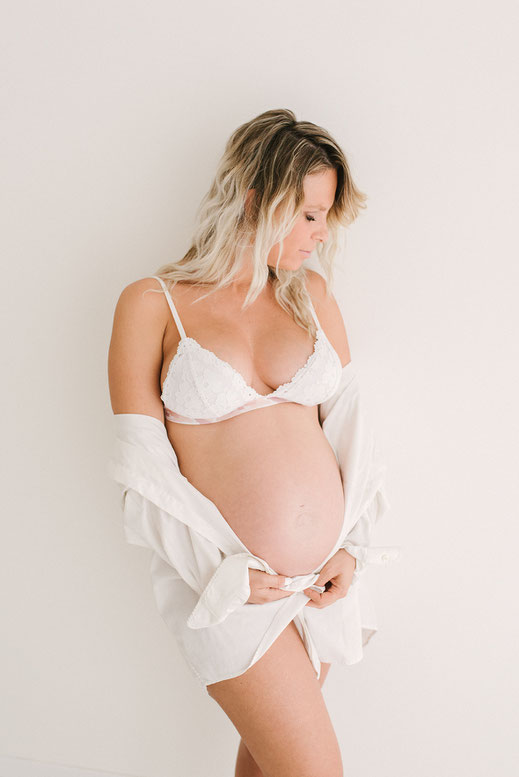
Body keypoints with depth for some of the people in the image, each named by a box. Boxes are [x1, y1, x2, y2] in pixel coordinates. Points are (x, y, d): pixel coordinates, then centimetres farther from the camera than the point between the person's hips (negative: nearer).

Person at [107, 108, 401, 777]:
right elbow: (143, 463, -7)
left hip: (326, 572, 4)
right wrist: (220, 571, -12)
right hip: (228, 582, -4)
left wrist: (351, 548, -3)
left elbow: (346, 421, 7)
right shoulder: (152, 304, -6)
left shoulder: (310, 292, 6)